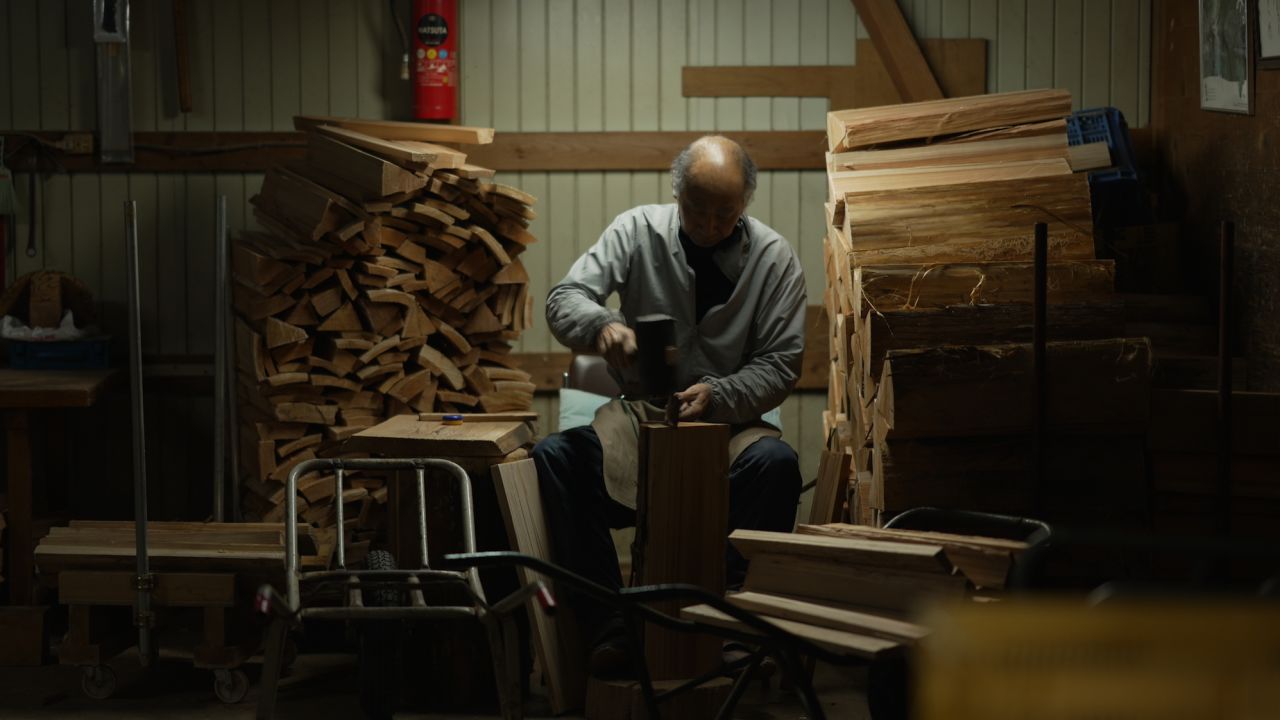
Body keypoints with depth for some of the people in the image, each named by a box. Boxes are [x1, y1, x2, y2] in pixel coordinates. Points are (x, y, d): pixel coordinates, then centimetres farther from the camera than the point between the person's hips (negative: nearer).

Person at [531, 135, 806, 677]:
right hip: (637, 413, 1)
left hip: (729, 418, -1)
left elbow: (782, 363, -1)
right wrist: (602, 325, -31)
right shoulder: (638, 230, 0)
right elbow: (563, 300, -6)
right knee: (553, 458, -27)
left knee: (777, 464, -36)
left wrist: (718, 396, -20)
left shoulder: (773, 257, -1)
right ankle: (609, 627, -26)